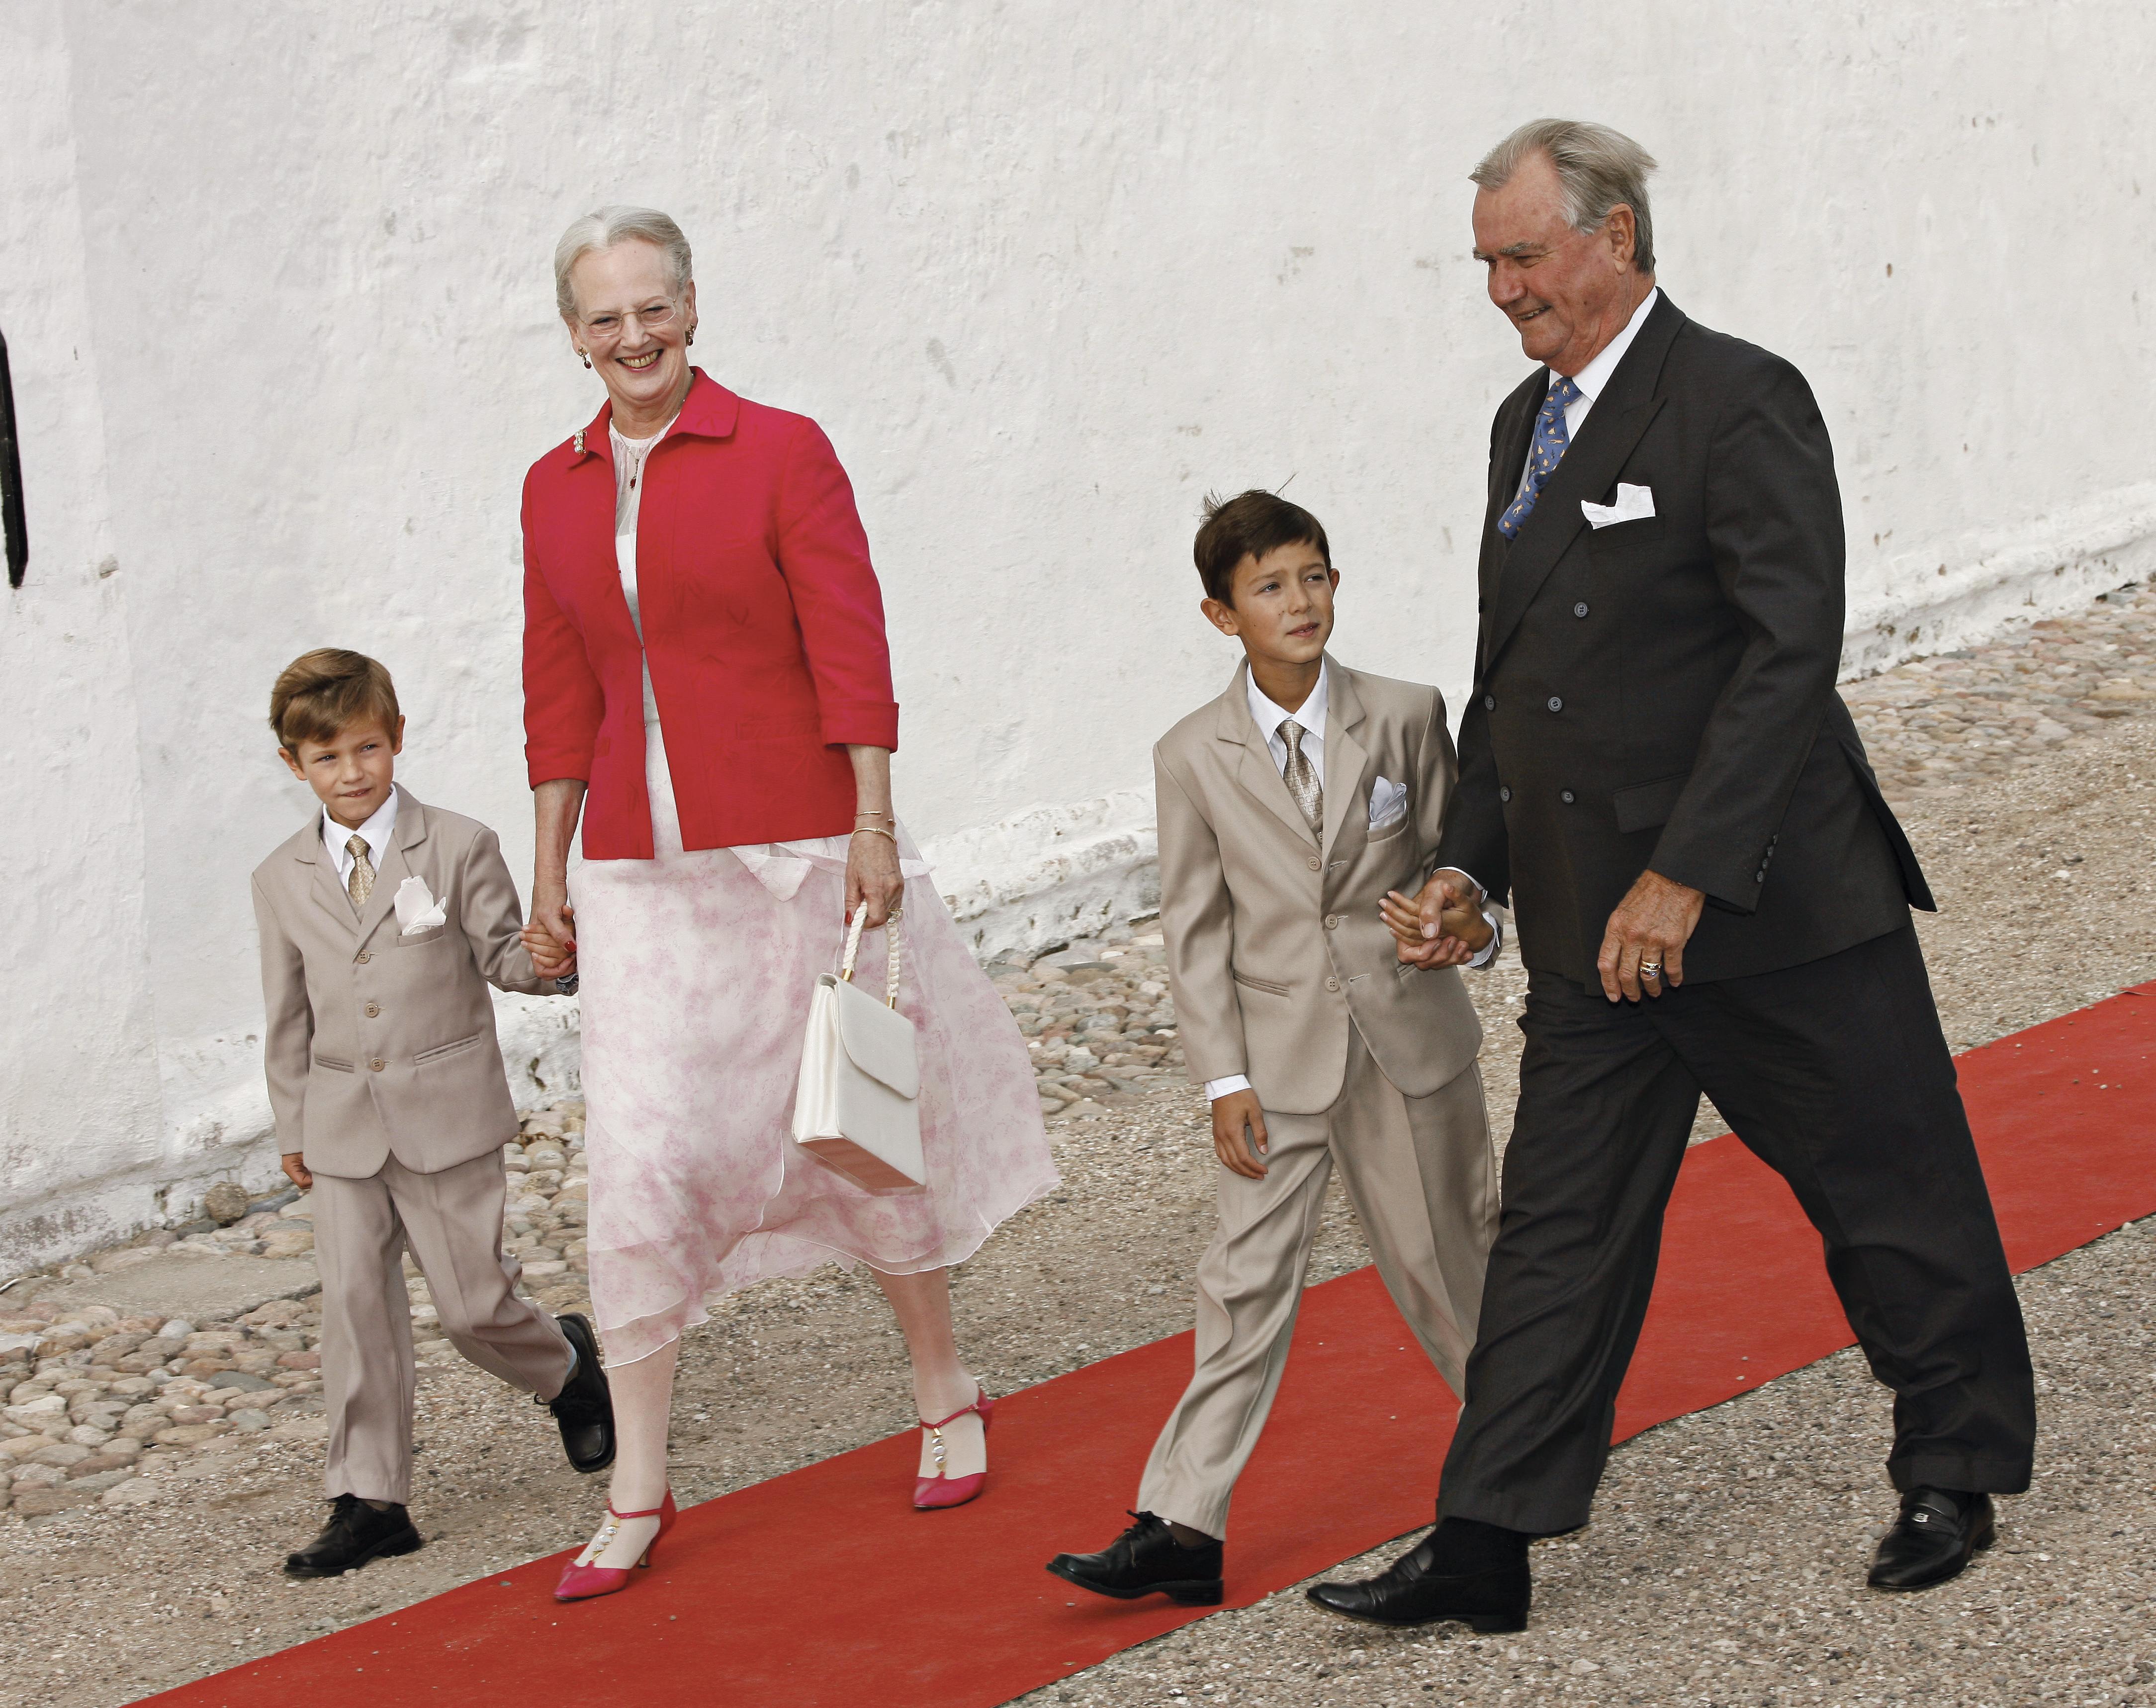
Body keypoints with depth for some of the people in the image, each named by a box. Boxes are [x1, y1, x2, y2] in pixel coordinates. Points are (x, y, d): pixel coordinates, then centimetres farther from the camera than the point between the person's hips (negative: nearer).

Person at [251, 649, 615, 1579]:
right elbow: (288, 1017, 13)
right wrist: (294, 1129, 15)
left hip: (449, 1113, -3)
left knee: (472, 1299, 0)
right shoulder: (282, 882, 7)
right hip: (343, 1129, 3)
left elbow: (502, 957, 0)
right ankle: (368, 1501, 4)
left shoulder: (459, 849, -3)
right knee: (354, 1303, -1)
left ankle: (567, 1366, 33)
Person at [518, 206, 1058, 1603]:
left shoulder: (781, 453, -5)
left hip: (795, 847, -3)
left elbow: (851, 651, -7)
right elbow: (561, 699, 14)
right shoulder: (557, 490, 9)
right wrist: (552, 872, 14)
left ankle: (947, 1394, 30)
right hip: (638, 870, 3)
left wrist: (872, 829, -13)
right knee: (638, 1159, -4)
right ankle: (638, 1494, 2)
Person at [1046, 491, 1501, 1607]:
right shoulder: (1195, 757, -3)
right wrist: (1225, 1078, -7)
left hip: (1408, 1038, 0)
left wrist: (1469, 927, -16)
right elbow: (1196, 929, -1)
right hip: (1280, 1058, 0)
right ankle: (1183, 1526, -6)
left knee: (1445, 1253, 11)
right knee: (1246, 1283, -4)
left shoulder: (1406, 718, -1)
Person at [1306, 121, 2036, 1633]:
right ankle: (1485, 1548, 7)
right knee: (1562, 1223, 5)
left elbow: (1792, 654, -21)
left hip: (1769, 901, -7)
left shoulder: (1740, 404, -15)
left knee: (1890, 1196, 8)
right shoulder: (1528, 423, 12)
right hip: (1594, 924, 7)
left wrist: (1687, 875, -24)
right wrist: (1473, 857, 9)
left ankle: (1954, 1477, 26)